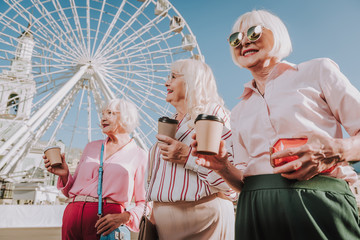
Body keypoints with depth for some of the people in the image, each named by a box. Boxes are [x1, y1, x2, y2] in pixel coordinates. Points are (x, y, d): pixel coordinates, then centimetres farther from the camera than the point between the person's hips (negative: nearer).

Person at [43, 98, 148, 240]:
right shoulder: (91, 147, 16)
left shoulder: (139, 155, 2)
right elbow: (72, 190, 17)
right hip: (73, 214, 4)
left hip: (105, 221, -3)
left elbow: (144, 203, 0)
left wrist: (124, 217, -16)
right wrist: (64, 175, -1)